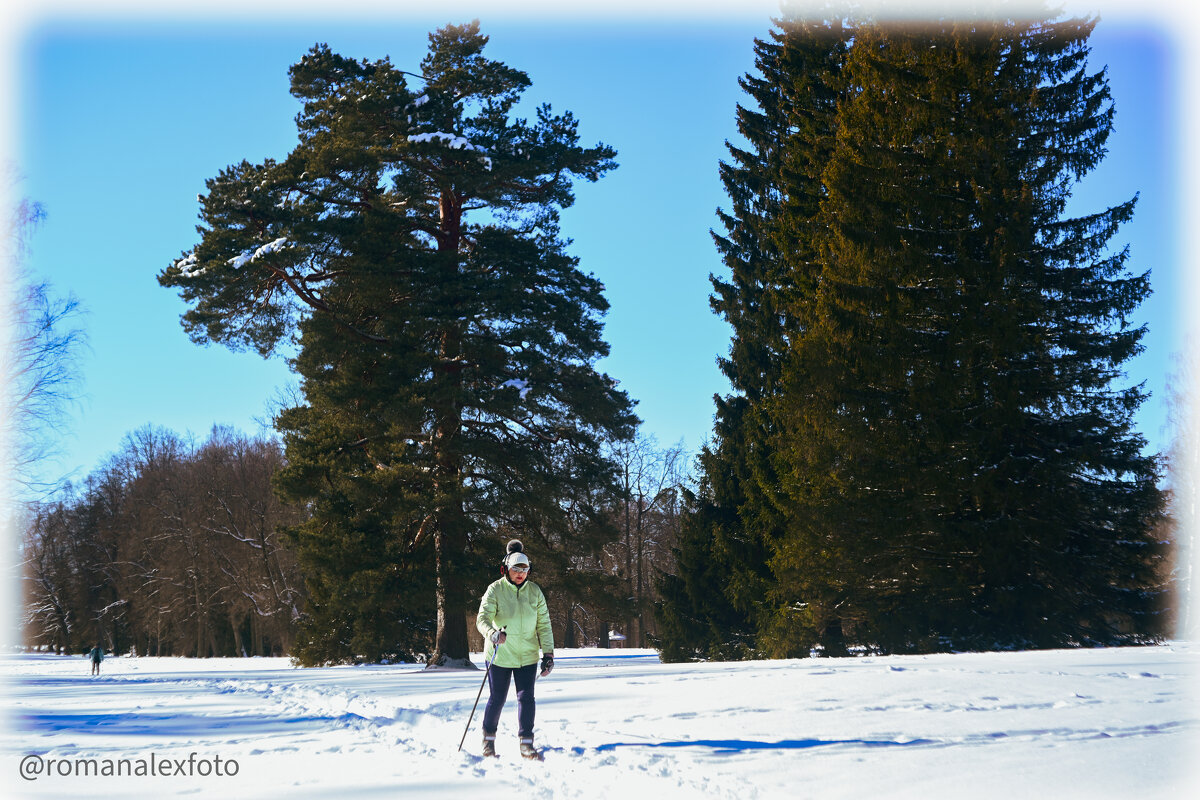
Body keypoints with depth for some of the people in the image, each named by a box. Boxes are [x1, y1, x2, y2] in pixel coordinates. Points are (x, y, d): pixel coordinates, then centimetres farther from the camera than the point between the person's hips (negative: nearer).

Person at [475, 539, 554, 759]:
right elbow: (482, 618, -17)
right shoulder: (495, 590, -7)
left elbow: (544, 625, 7)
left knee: (526, 698, -4)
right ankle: (489, 739, 26)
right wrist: (492, 634, -38)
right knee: (497, 699, 6)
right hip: (500, 656, -2)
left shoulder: (535, 591, 3)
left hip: (527, 656, 2)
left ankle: (526, 743, 3)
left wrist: (548, 653, 2)